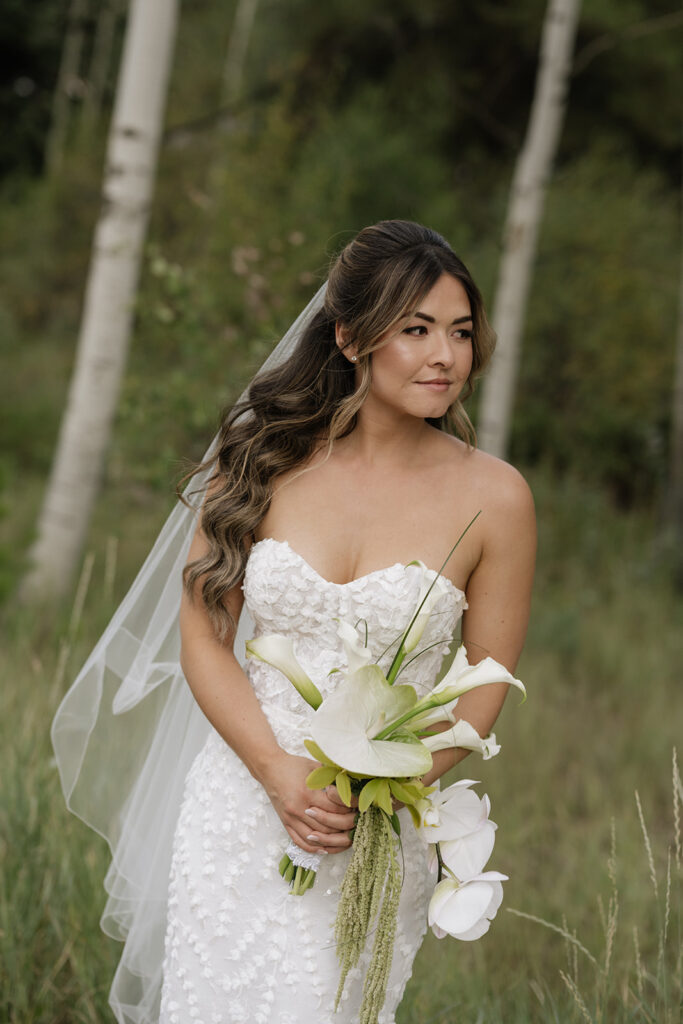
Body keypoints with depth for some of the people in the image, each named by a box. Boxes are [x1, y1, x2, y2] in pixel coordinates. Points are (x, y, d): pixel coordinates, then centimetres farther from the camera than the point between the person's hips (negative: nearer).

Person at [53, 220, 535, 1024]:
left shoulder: (493, 497, -7)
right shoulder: (264, 459, -3)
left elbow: (485, 683, 0)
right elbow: (203, 635, 0)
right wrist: (281, 774, -14)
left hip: (382, 838, -1)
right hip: (241, 805, 1)